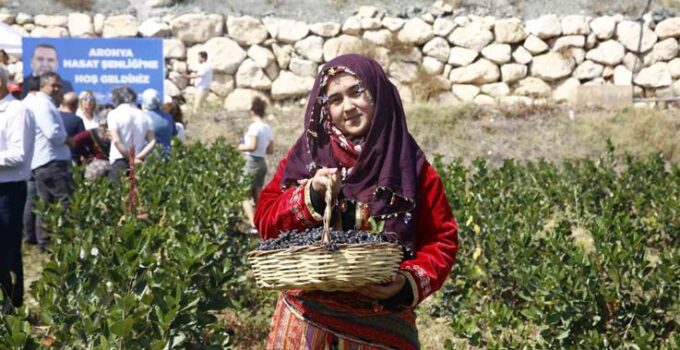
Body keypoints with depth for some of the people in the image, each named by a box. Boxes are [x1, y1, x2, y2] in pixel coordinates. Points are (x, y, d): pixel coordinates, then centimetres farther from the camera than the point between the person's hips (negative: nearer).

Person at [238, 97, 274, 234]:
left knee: (245, 196, -6)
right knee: (257, 197, 14)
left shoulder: (254, 126, -13)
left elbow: (253, 146, -21)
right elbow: (271, 150, 11)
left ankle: (254, 226, -18)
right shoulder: (268, 128, 9)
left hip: (252, 162, -8)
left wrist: (242, 147, -4)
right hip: (262, 164, 8)